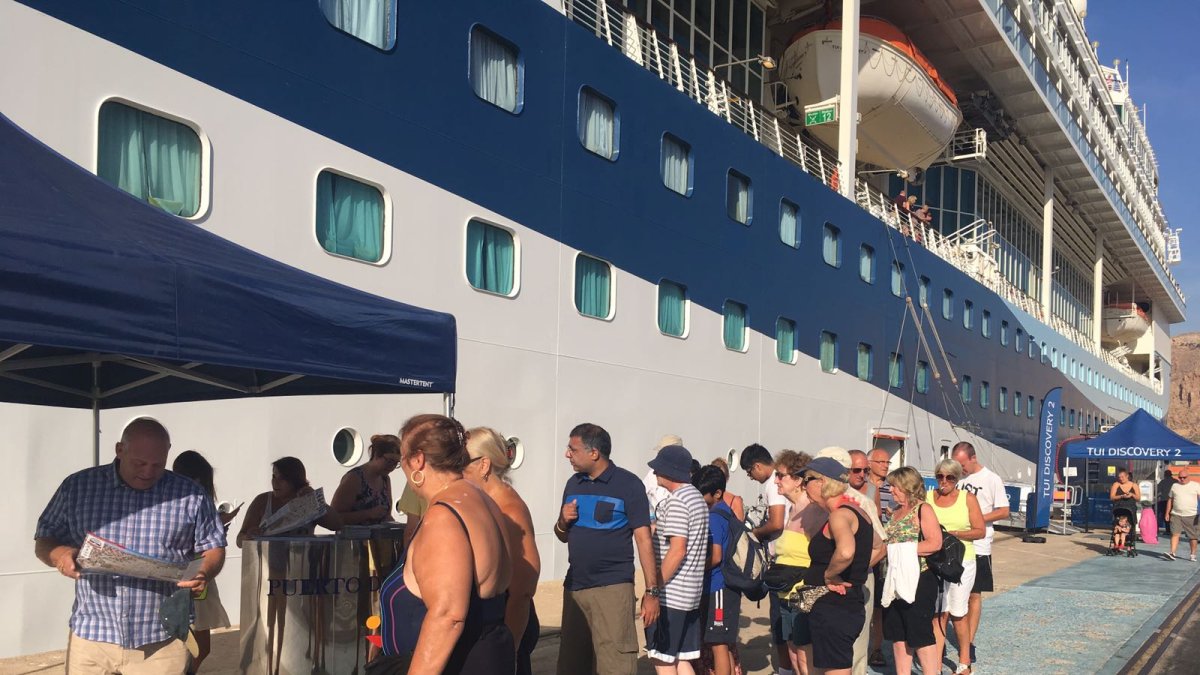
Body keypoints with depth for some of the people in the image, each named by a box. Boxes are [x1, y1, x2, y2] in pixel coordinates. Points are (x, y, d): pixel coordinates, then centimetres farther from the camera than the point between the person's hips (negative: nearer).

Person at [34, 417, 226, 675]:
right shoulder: (78, 486, 2)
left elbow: (213, 549, 6)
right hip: (91, 637, 1)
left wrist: (205, 573, -16)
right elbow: (43, 542, 8)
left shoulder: (191, 495, 0)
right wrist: (58, 554, -14)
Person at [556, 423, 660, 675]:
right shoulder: (573, 484, 10)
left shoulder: (628, 485, -7)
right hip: (574, 586, 6)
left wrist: (652, 591, -13)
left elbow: (644, 539, -8)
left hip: (612, 588, -6)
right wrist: (563, 521, -4)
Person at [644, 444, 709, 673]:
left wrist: (654, 588, -17)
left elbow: (677, 550, -21)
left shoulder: (676, 502, -15)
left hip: (670, 595, -9)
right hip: (691, 594, 9)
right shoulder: (698, 498, 14)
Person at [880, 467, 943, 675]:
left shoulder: (923, 510, -9)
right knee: (898, 635, 12)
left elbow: (935, 543, -19)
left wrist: (902, 549, -19)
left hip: (918, 581, -8)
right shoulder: (895, 512, 14)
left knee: (921, 636, -3)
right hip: (894, 581, 8)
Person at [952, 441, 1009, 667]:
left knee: (974, 595, 5)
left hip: (978, 546, -3)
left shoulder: (991, 479, -5)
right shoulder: (957, 479, 4)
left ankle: (969, 643, 12)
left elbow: (1004, 511, -6)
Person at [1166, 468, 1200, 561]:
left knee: (1192, 536, 5)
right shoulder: (1175, 486, 12)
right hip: (1176, 515, 2)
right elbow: (1170, 500, 16)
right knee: (1175, 534, -9)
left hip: (1191, 515, -2)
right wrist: (1167, 513, 11)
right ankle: (1172, 553, -14)